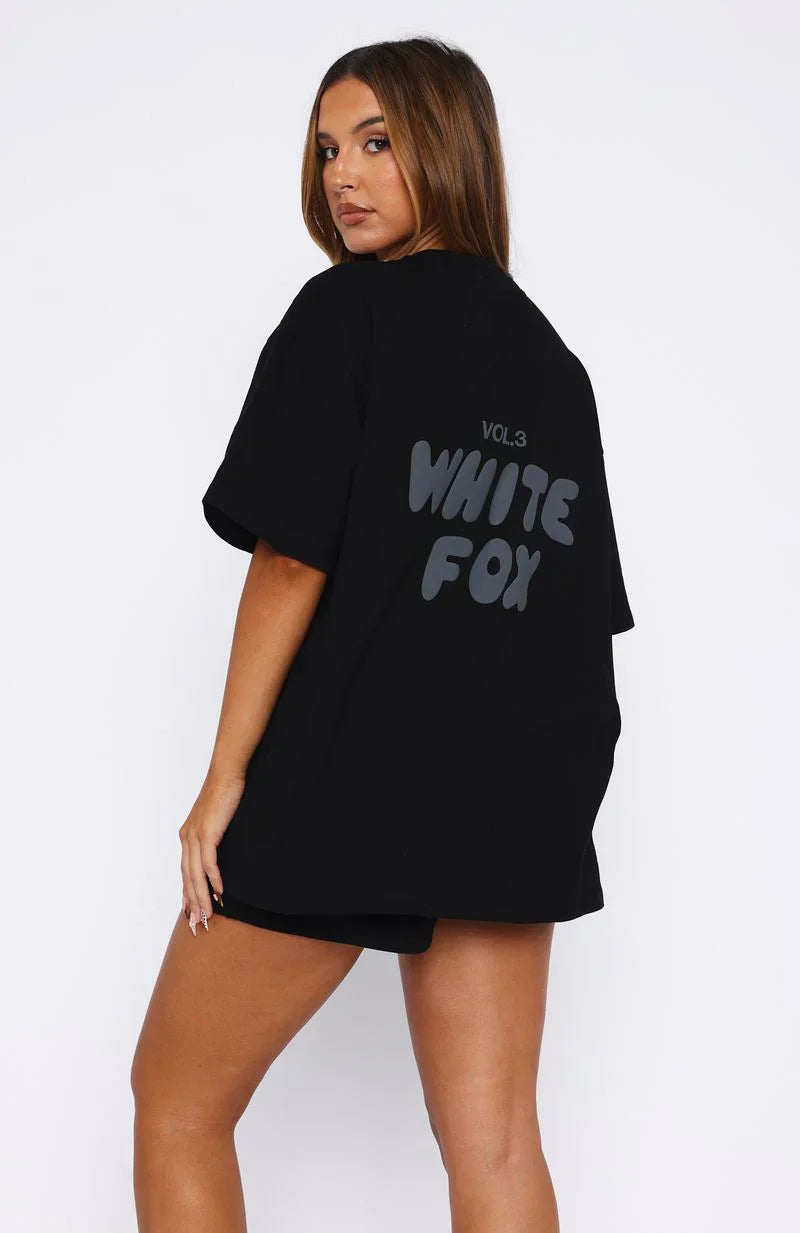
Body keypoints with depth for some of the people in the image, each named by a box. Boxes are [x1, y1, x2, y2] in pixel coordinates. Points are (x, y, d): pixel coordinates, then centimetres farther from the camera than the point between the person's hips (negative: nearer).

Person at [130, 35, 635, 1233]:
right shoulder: (553, 364, 12)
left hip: (338, 781, -6)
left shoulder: (343, 310, -7)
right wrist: (549, 785, 16)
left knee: (179, 1100, 11)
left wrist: (225, 779, -8)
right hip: (511, 804, 6)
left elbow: (292, 560, -13)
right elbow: (584, 606, 11)